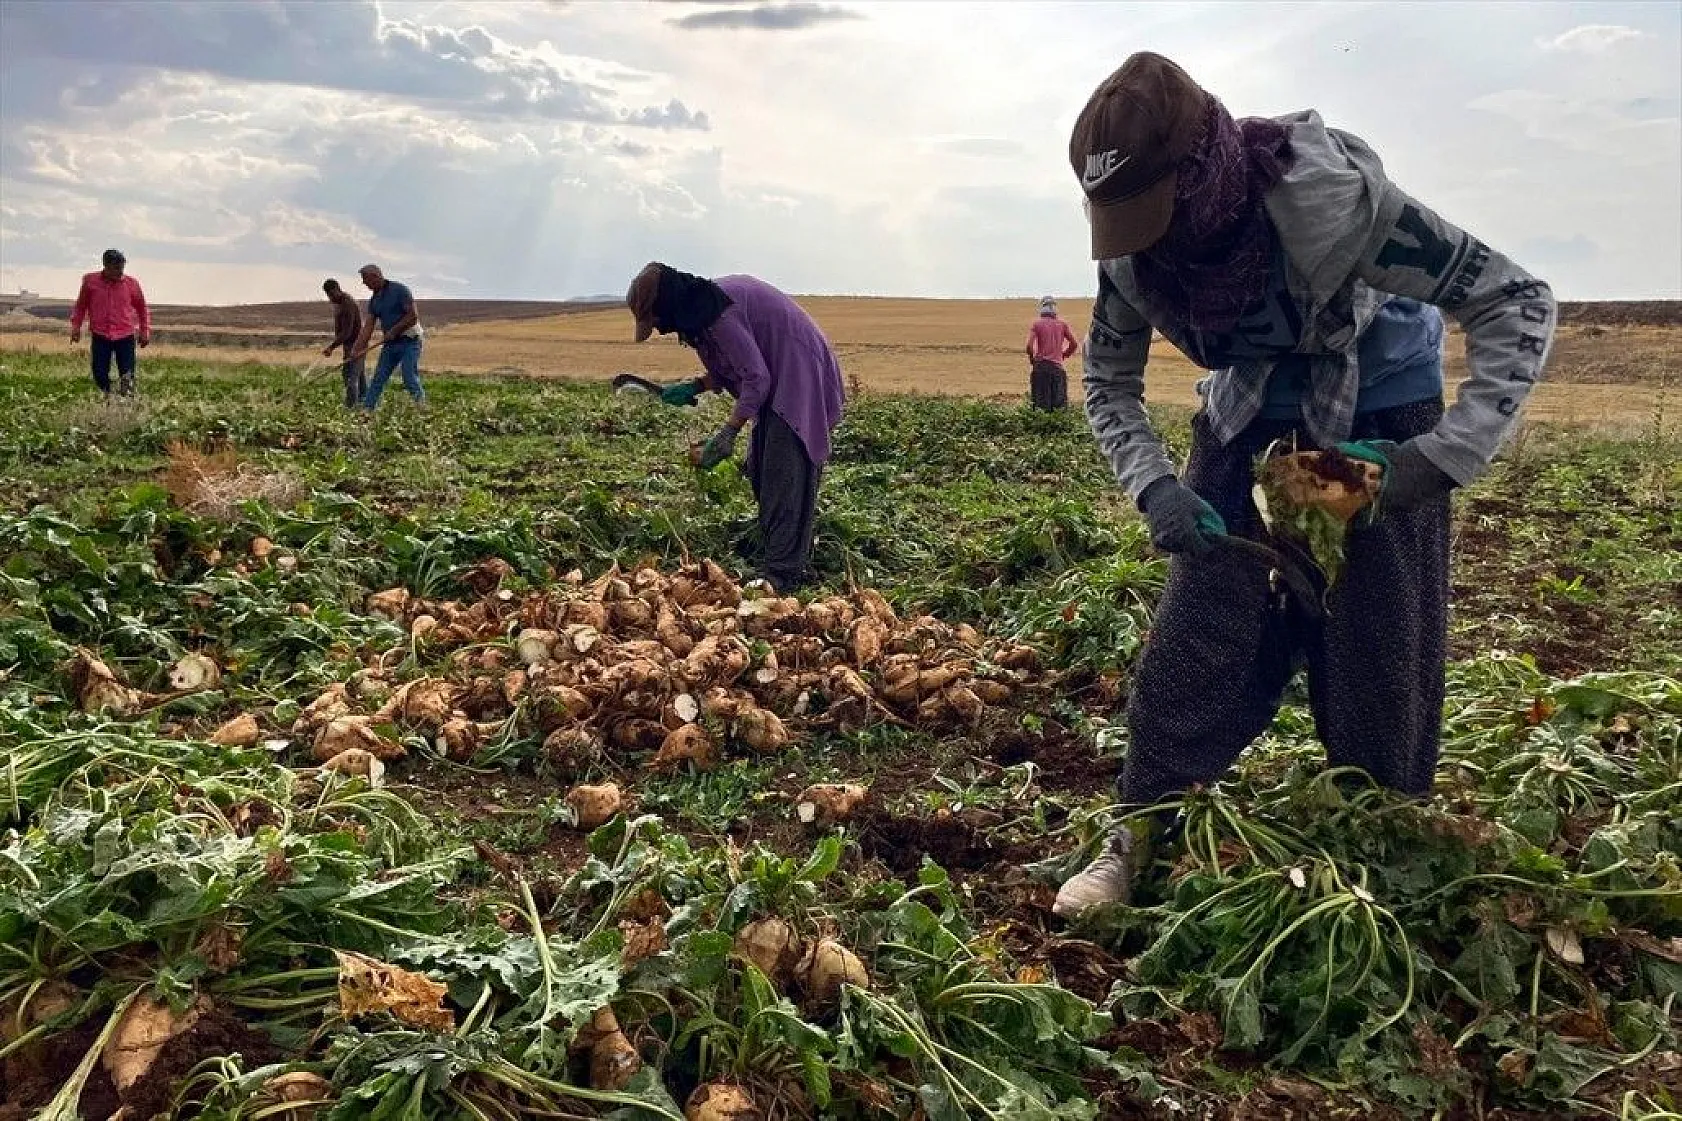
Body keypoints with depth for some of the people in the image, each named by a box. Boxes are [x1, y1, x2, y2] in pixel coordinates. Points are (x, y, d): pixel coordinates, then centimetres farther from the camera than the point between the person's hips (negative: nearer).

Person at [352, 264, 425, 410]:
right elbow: (368, 327, 8)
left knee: (410, 380, -15)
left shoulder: (399, 290, -10)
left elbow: (413, 316, -16)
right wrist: (358, 350, -2)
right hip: (389, 344, 7)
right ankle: (365, 411, 5)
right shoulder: (374, 300, 11)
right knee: (377, 379, 3)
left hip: (409, 342, -7)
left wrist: (393, 331, -17)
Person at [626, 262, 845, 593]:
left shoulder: (718, 313, -23)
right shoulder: (706, 303, 7)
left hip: (800, 378, -10)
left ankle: (782, 573, -12)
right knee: (760, 473, 10)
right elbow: (731, 368, 17)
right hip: (779, 382, 10)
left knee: (783, 478, -13)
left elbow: (756, 378, -24)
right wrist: (693, 387, 4)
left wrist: (728, 434, -22)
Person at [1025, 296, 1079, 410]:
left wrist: (1032, 360, 8)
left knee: (1040, 403, -2)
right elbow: (1074, 344, 7)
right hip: (1057, 366, 2)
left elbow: (1029, 346, -8)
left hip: (1040, 366, -2)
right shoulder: (1062, 324, 9)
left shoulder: (1037, 324, 2)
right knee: (1059, 403, 3)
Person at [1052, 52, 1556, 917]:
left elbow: (1519, 303, -25)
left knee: (1380, 660, 1)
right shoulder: (1134, 253, -20)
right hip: (1251, 425, 3)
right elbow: (1107, 385, -4)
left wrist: (1447, 455, -35)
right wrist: (1153, 486, -22)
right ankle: (1138, 838, 11)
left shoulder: (1333, 197, -32)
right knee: (1195, 642, -3)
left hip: (1377, 419, -3)